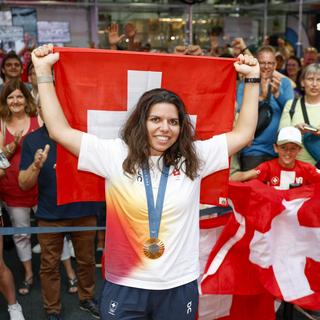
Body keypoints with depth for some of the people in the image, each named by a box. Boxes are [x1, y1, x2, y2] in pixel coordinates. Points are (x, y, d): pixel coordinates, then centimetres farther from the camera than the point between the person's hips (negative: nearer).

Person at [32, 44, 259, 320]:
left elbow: (243, 133, 3)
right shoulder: (116, 155, -4)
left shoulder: (194, 157, 0)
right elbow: (60, 130, -5)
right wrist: (44, 72, -6)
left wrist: (252, 79, 1)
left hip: (179, 286, 1)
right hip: (125, 287, -1)